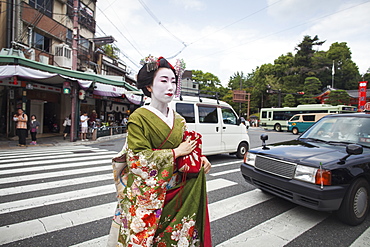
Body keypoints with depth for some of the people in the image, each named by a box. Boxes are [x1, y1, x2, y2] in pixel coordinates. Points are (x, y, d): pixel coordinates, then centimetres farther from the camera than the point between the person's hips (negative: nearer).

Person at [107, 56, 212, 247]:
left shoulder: (179, 120, 7)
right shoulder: (139, 118, -11)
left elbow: (188, 149, 13)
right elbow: (139, 159, -19)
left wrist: (200, 158, -8)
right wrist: (176, 152, -17)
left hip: (177, 194, 5)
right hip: (148, 196, -5)